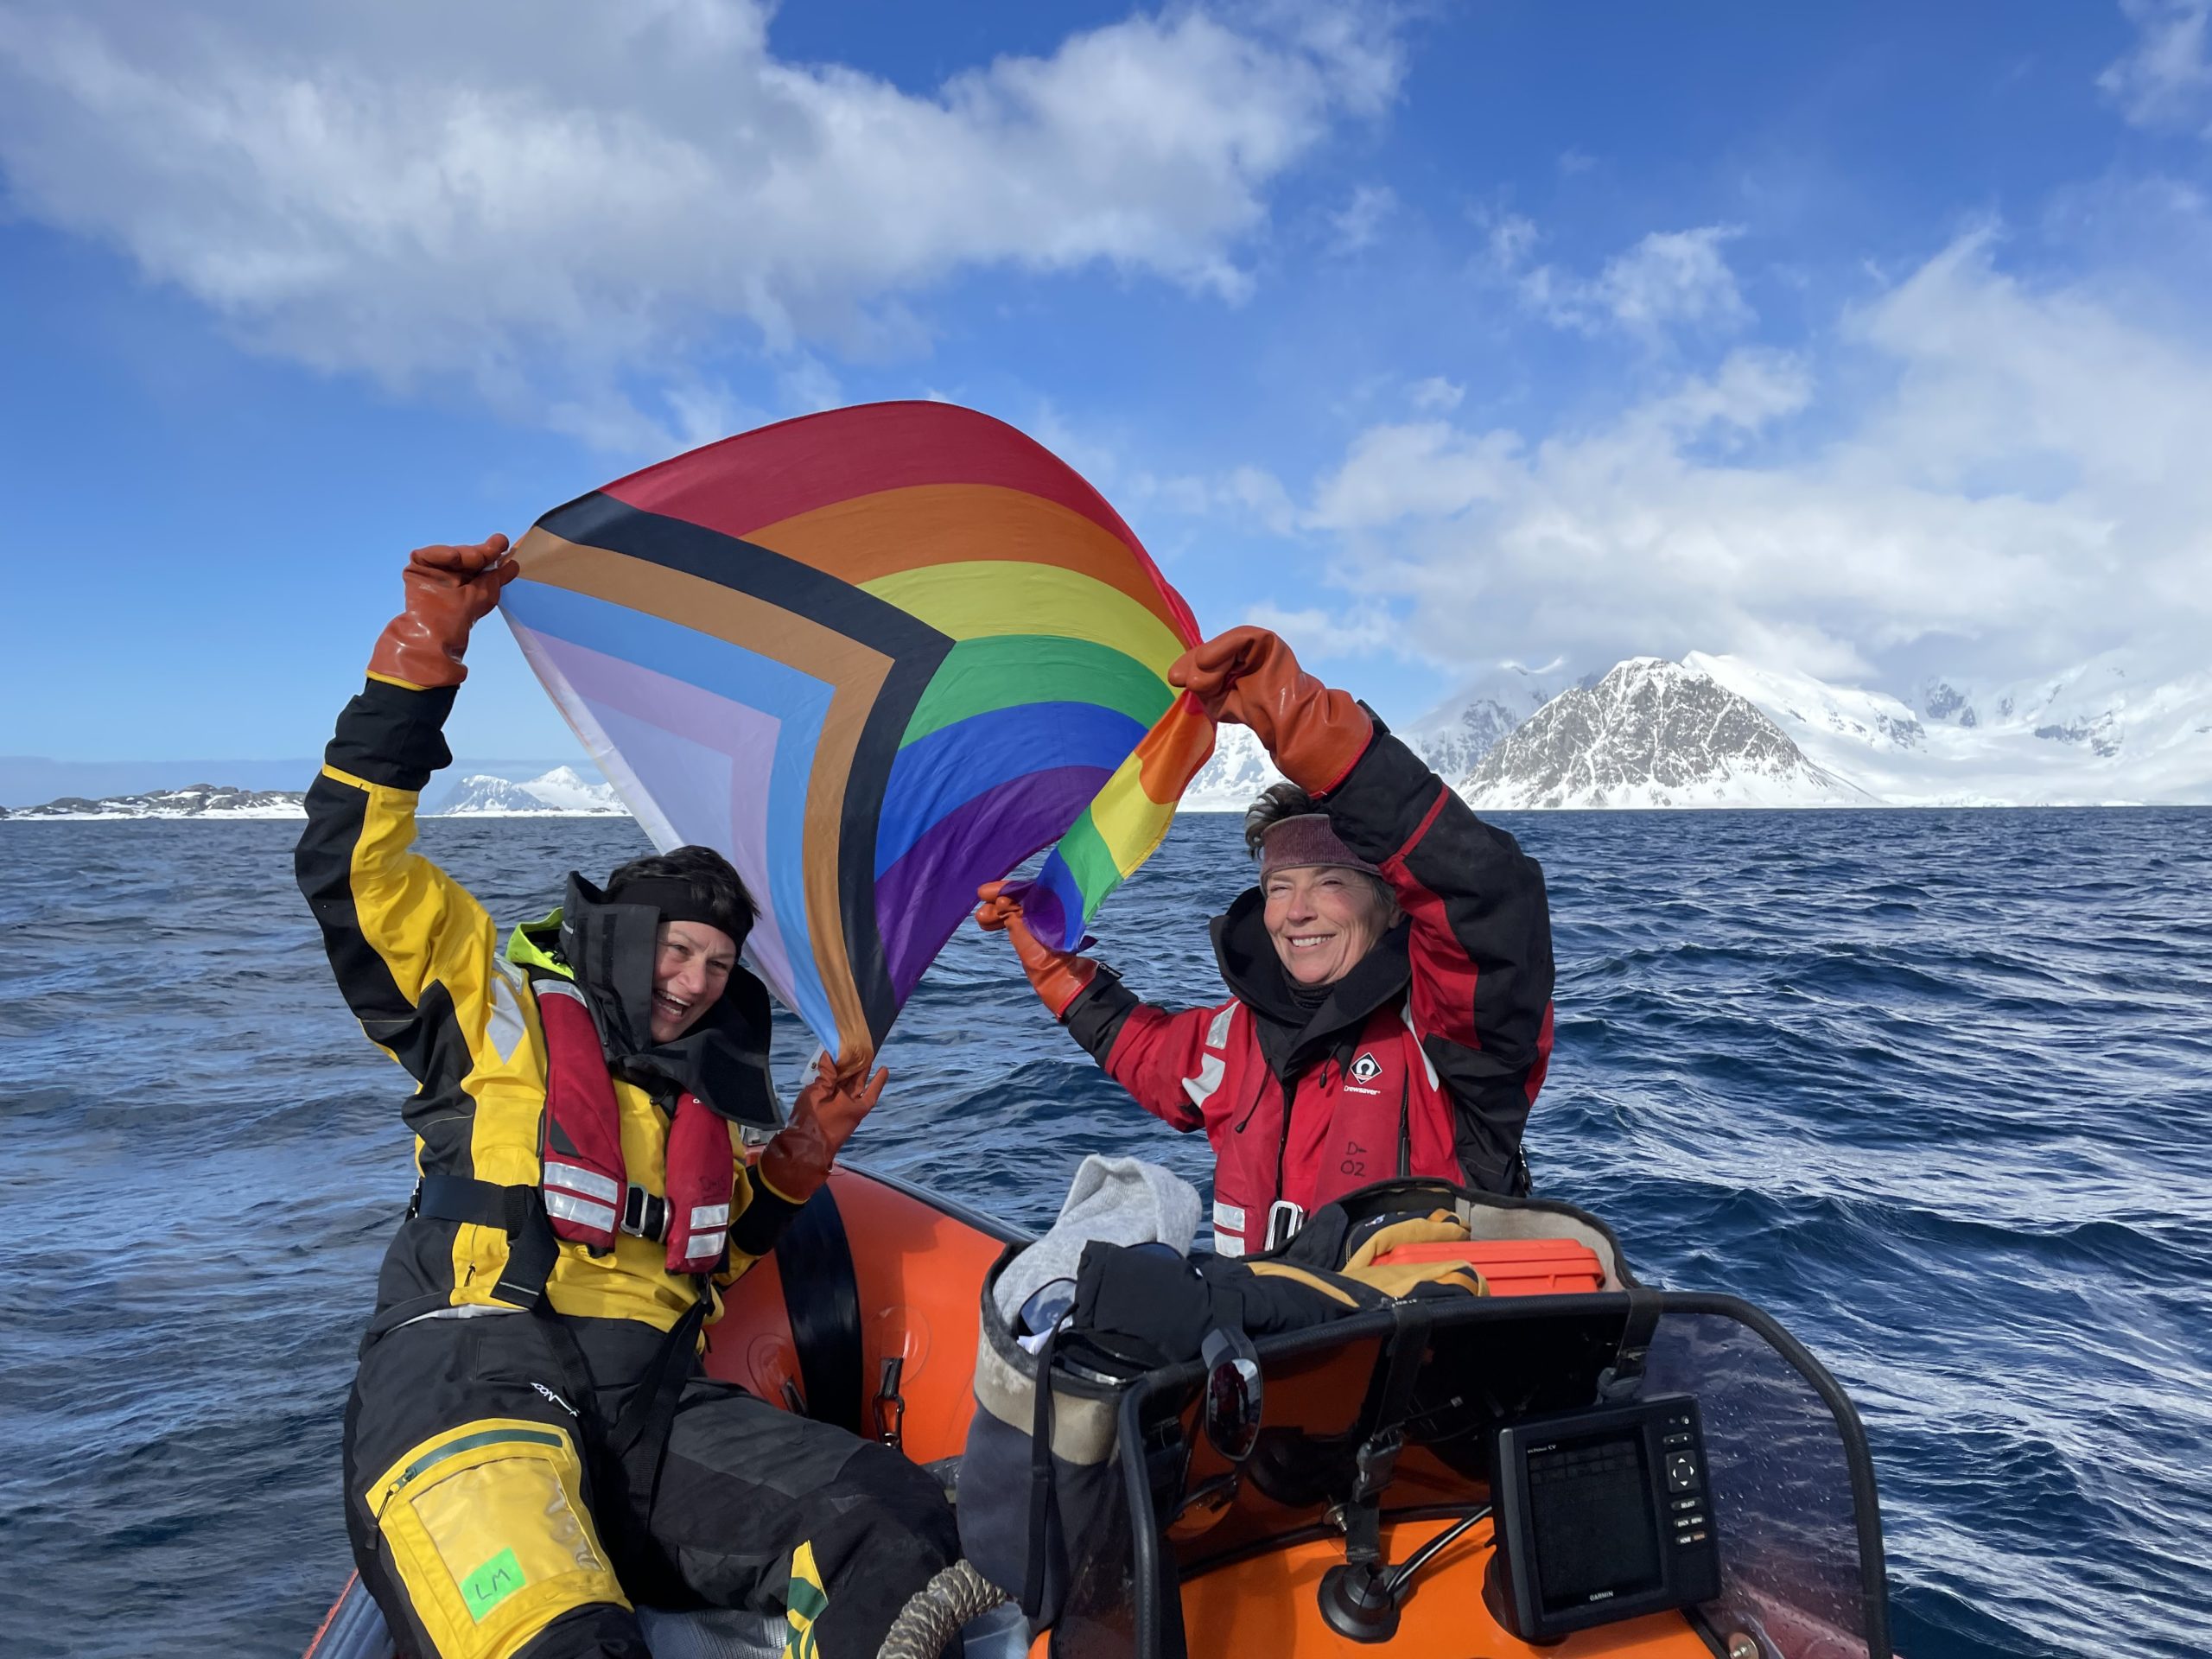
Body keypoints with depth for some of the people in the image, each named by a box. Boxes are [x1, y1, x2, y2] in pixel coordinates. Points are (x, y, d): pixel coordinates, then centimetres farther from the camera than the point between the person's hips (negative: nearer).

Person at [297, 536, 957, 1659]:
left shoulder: (707, 1087, 22)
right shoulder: (497, 997, 8)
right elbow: (351, 862, -2)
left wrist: (796, 1163, 14)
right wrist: (421, 653, -5)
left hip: (654, 1406, 6)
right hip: (471, 1376, -5)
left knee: (898, 1525, -18)